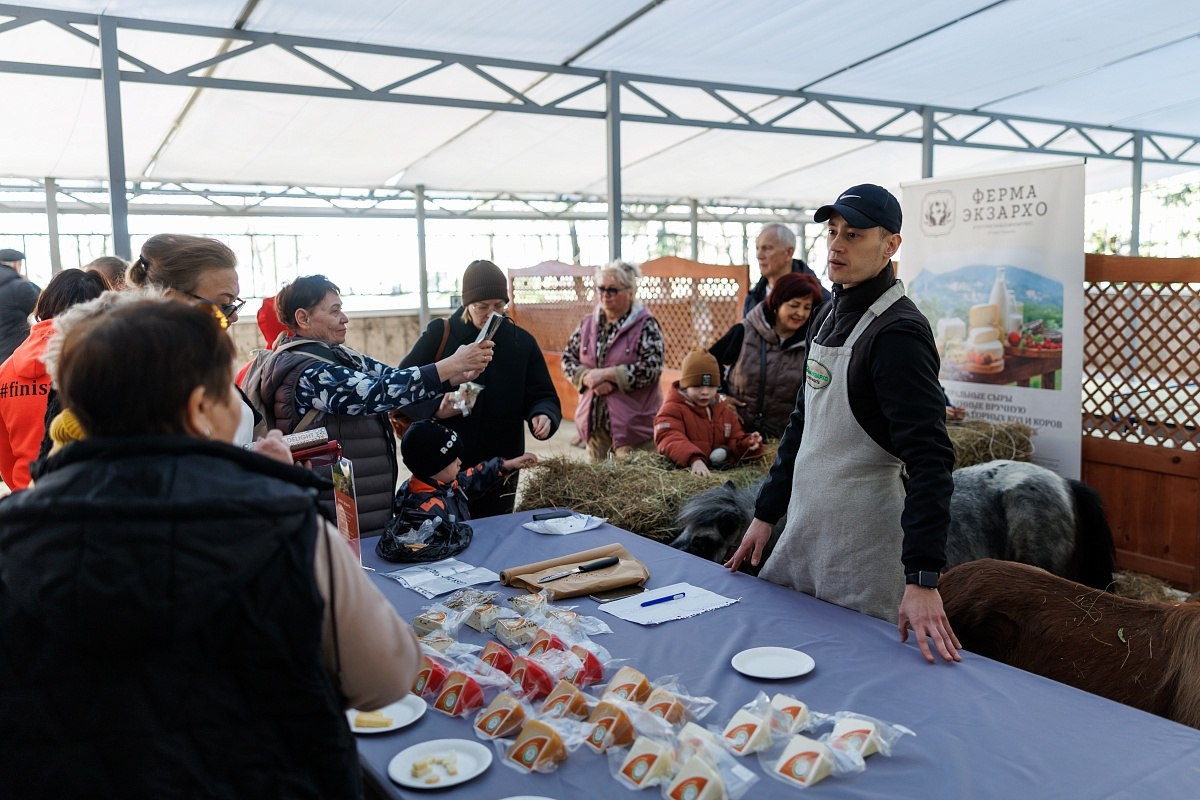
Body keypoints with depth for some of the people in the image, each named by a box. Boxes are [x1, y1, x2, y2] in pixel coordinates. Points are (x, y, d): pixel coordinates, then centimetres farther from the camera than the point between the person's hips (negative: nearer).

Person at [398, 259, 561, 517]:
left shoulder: (521, 341, 2)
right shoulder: (439, 334, -5)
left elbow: (543, 396, 5)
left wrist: (543, 416, -18)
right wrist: (435, 409, -21)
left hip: (501, 469, 2)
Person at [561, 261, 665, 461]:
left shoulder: (645, 325, -7)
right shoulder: (588, 324, 9)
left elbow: (651, 368, -17)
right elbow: (568, 358, 9)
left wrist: (605, 373, -18)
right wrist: (588, 377, -11)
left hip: (633, 423, -5)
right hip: (594, 421, 5)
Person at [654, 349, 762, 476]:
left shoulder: (725, 411, 21)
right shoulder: (672, 409, -2)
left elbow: (735, 441, 23)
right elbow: (670, 440, -21)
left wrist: (747, 444, -5)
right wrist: (694, 459, -39)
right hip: (685, 471, -5)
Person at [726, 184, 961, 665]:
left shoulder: (898, 332, -18)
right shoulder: (829, 316, 10)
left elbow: (928, 458, -25)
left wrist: (922, 578, -32)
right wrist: (766, 513, 15)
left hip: (864, 552, -9)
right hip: (803, 533, 9)